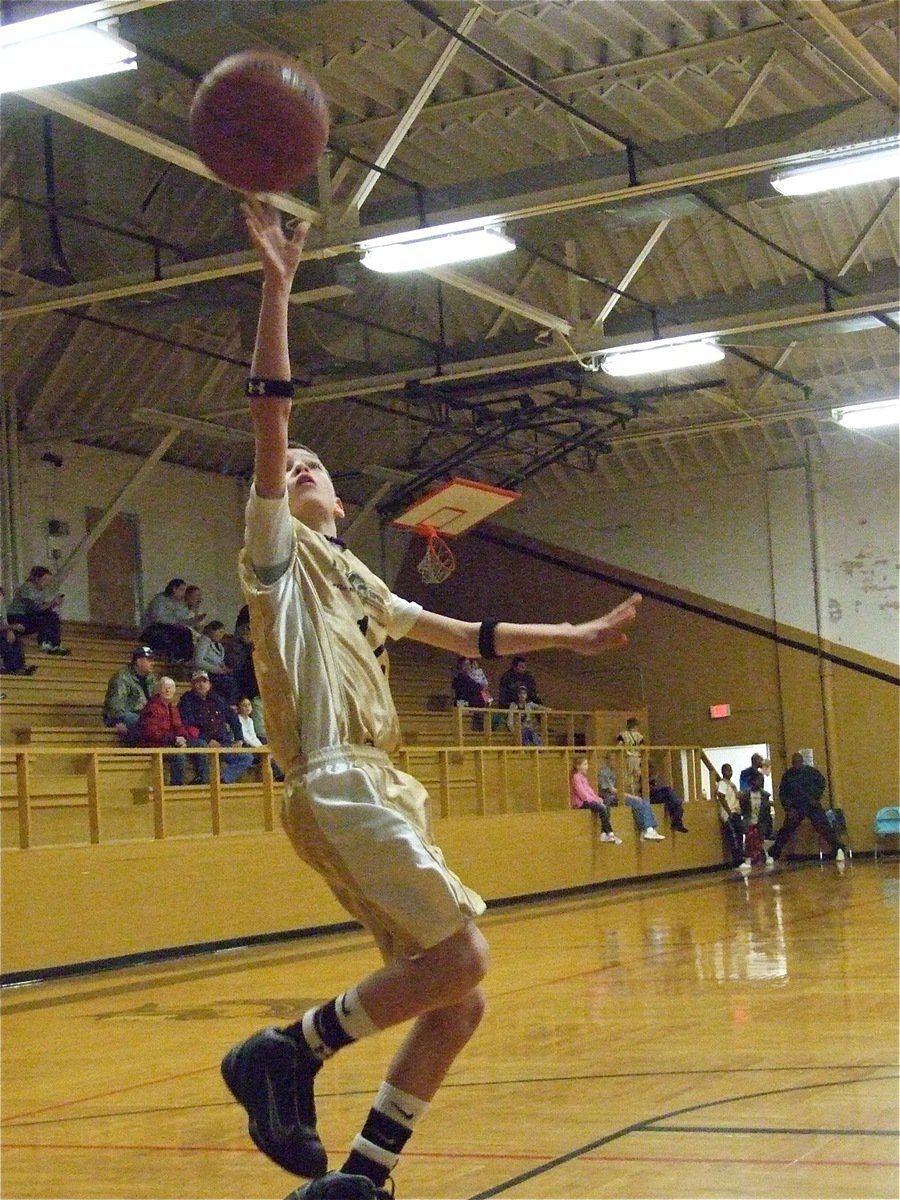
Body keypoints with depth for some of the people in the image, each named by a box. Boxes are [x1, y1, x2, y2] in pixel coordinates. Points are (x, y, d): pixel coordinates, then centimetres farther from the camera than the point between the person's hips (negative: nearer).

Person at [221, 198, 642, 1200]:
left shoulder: (354, 579, 27)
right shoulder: (277, 553, 4)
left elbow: (461, 634, 34)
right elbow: (268, 420, -9)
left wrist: (571, 637, 35)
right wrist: (275, 287, -15)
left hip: (379, 788, 9)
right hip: (336, 786, -8)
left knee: (457, 1003, 3)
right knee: (460, 962, -18)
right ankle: (286, 1051, -7)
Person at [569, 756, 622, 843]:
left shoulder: (583, 777, 20)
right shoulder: (576, 777, -11)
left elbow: (589, 790, 18)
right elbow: (581, 792, -18)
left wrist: (597, 798, 2)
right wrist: (593, 800, -16)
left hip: (588, 799, 10)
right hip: (580, 802, -10)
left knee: (606, 807, -7)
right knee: (602, 808, -25)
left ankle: (604, 834, -12)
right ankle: (610, 834, -22)